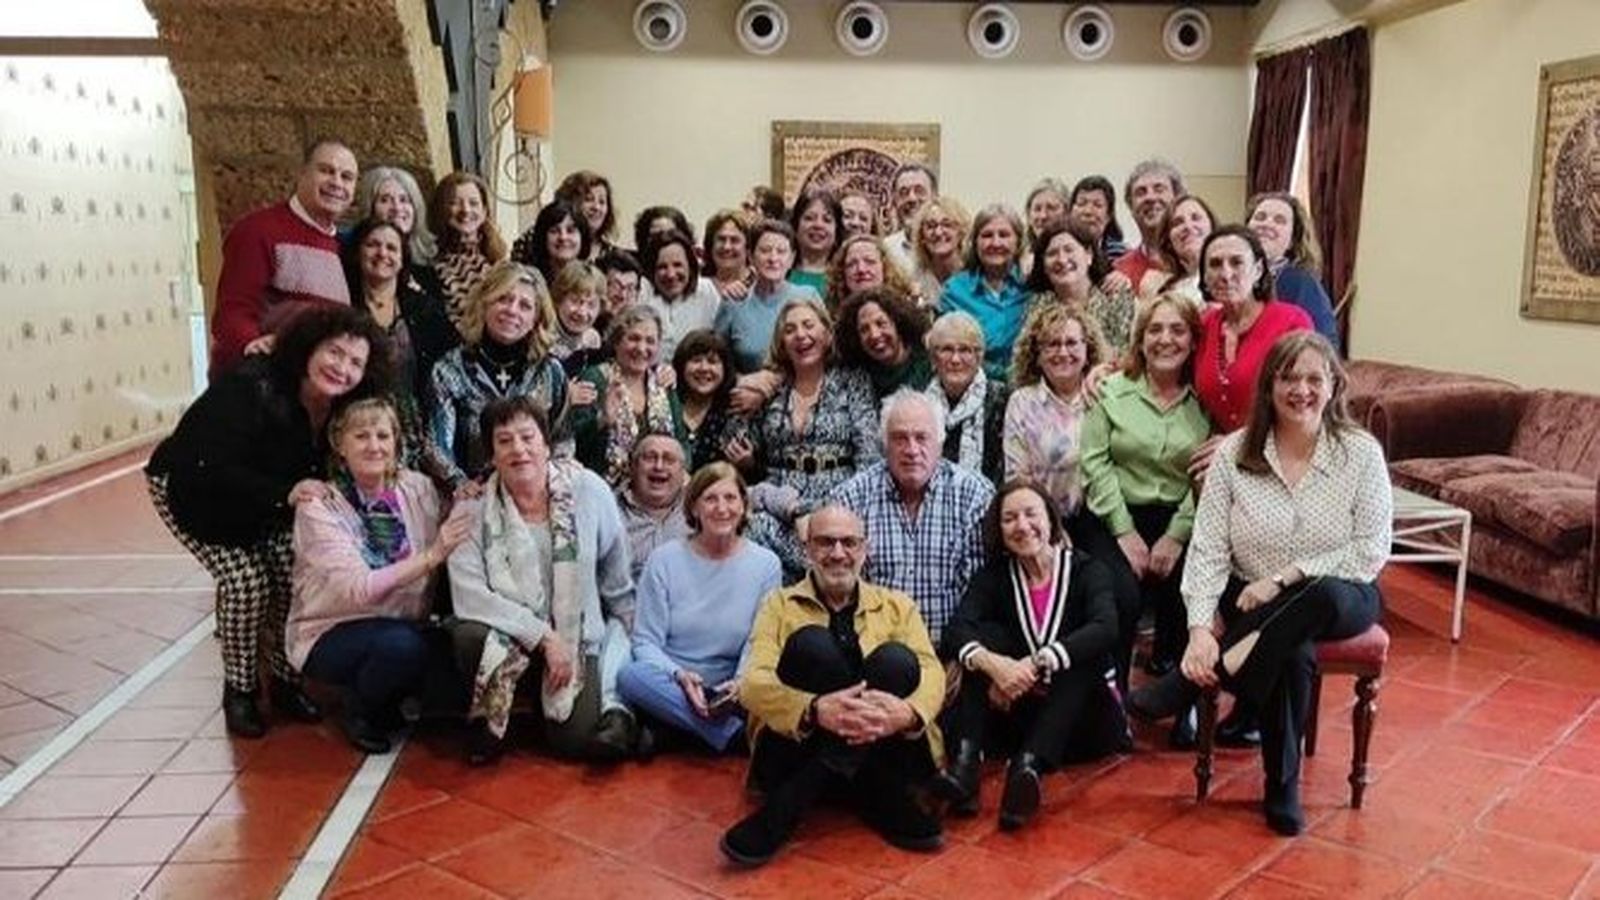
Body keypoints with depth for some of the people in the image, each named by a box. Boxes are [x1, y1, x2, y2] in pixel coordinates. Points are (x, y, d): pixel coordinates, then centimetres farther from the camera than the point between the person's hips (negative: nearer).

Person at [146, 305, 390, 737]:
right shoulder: (251, 386, -34)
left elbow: (323, 474, -2)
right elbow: (215, 472, -37)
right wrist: (284, 494, -45)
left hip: (262, 504, 5)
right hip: (193, 490, -5)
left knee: (292, 572, -11)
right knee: (246, 578, -18)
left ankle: (285, 681, 9)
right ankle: (238, 691, 2)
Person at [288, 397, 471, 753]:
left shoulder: (417, 488, -2)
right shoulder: (319, 507, -13)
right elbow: (358, 589, -24)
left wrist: (465, 512, -19)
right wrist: (431, 556, -33)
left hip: (404, 625, 5)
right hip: (332, 632, -5)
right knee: (400, 644, -33)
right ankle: (359, 714, 0)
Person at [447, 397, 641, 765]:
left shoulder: (589, 490, -8)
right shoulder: (474, 508, -10)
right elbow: (469, 596, -19)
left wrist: (626, 636, 6)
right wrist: (543, 636, -22)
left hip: (576, 640, -1)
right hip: (507, 634, 1)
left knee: (578, 740, -21)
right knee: (470, 636, -32)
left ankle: (614, 706, 15)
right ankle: (486, 721, -1)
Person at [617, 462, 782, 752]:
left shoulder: (766, 565, 3)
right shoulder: (664, 560, 1)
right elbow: (646, 641, -1)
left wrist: (740, 683, -20)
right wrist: (679, 676, -21)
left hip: (729, 694, 0)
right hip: (670, 686, 1)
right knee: (632, 675, -33)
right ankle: (737, 735, -32)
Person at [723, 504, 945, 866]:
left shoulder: (897, 606, 14)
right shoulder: (780, 604, 9)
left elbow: (930, 671, -3)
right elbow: (752, 683, -8)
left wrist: (908, 712, -28)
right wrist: (816, 709, -29)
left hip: (879, 750, 2)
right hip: (797, 749, -1)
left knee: (896, 659, -25)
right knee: (812, 643, -24)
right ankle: (881, 802, -26)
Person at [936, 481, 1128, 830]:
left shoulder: (1085, 570, -4)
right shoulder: (994, 576, 2)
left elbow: (1105, 629, -25)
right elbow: (956, 631, -17)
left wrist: (1036, 664, -37)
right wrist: (993, 664, -38)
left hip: (1081, 719, -2)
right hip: (1022, 713, 2)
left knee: (1084, 655, -28)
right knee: (987, 636, -18)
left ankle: (1028, 768, -47)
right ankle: (964, 763, -36)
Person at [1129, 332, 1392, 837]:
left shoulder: (1362, 453, -4)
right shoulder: (1234, 453, -3)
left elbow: (1371, 553, -8)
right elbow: (1209, 549, -8)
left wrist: (1285, 576, -17)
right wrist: (1200, 627, -23)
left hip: (1339, 597, 0)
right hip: (1254, 604, 0)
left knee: (1324, 596, -38)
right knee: (1293, 654, -36)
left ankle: (1185, 686, -27)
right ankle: (1281, 787, -13)